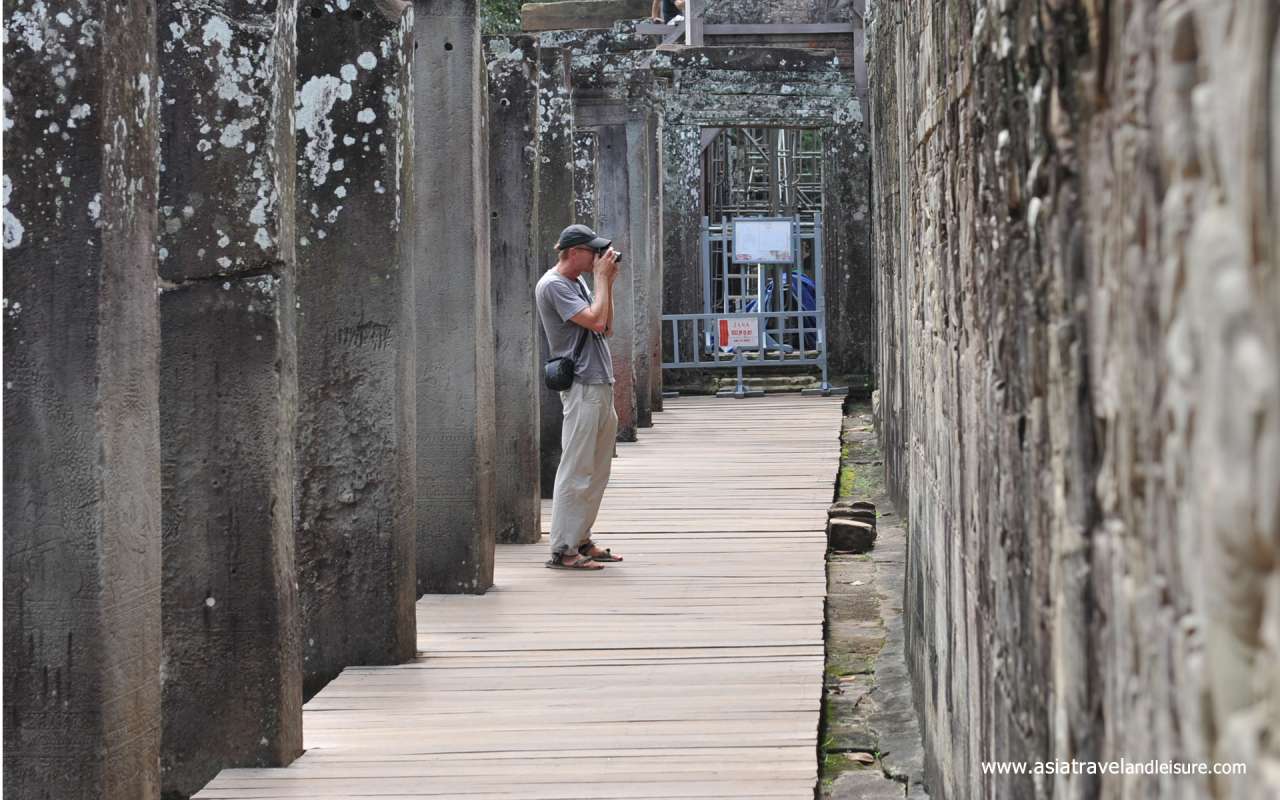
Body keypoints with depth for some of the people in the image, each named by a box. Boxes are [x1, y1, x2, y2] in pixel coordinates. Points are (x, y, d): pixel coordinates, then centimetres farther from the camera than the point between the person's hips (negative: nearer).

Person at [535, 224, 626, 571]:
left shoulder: (579, 283, 18)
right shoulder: (553, 285, -11)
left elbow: (606, 328, 17)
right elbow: (595, 321, -20)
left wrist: (607, 282, 10)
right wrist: (602, 277, -10)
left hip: (602, 386, 10)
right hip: (582, 388, -10)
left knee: (597, 473, 13)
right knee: (576, 473, -9)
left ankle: (581, 540, 20)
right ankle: (562, 551, -7)